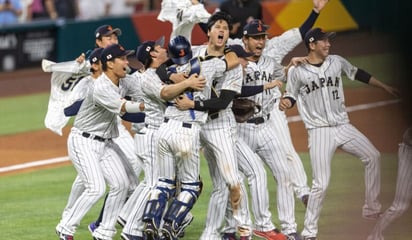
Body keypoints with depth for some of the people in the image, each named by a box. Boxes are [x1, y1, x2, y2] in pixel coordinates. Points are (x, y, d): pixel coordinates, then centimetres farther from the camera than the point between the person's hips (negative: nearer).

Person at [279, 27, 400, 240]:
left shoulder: (337, 62, 5)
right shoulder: (297, 71, -5)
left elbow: (358, 74, 18)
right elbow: (291, 96, 4)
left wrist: (385, 87, 21)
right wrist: (285, 103, -19)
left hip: (342, 126, 5)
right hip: (319, 131, -5)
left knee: (372, 156, -3)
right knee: (321, 183, -10)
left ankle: (371, 209, 10)